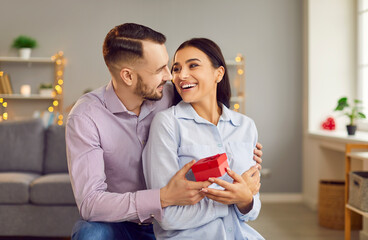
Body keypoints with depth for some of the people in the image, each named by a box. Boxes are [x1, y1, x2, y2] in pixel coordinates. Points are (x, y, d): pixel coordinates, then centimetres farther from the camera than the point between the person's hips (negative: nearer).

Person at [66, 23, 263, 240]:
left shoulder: (170, 98, -7)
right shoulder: (86, 116, -19)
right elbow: (89, 203, -27)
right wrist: (164, 198, -37)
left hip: (166, 221, 3)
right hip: (117, 222, -3)